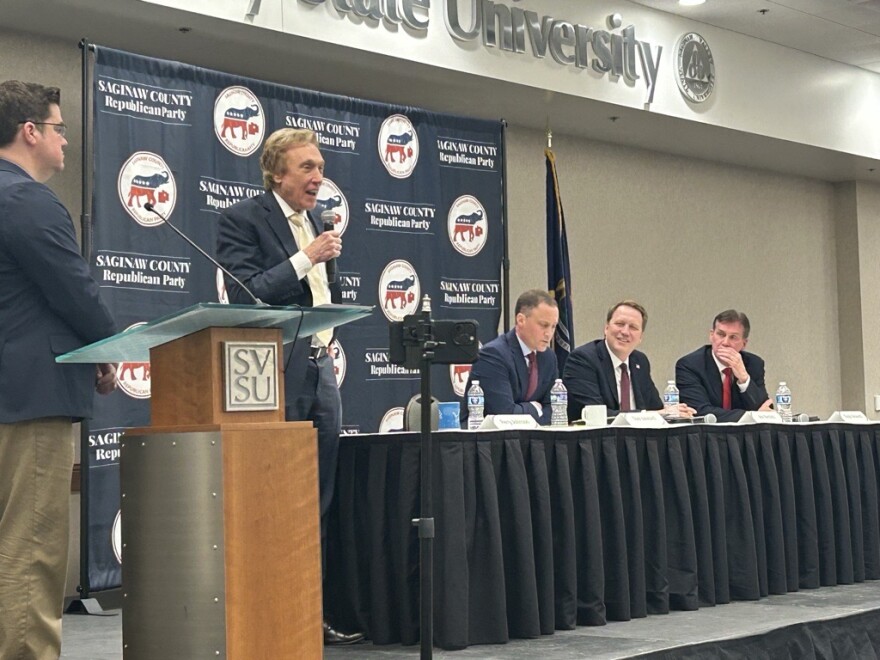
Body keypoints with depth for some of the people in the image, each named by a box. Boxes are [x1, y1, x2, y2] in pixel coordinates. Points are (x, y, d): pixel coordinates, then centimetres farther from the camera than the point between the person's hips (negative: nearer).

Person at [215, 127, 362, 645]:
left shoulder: (315, 223, 17)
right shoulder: (243, 219, -5)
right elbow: (245, 296, -16)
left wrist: (333, 340, 12)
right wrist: (307, 258, -17)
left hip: (320, 369, 7)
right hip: (276, 376, -7)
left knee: (320, 500, 9)